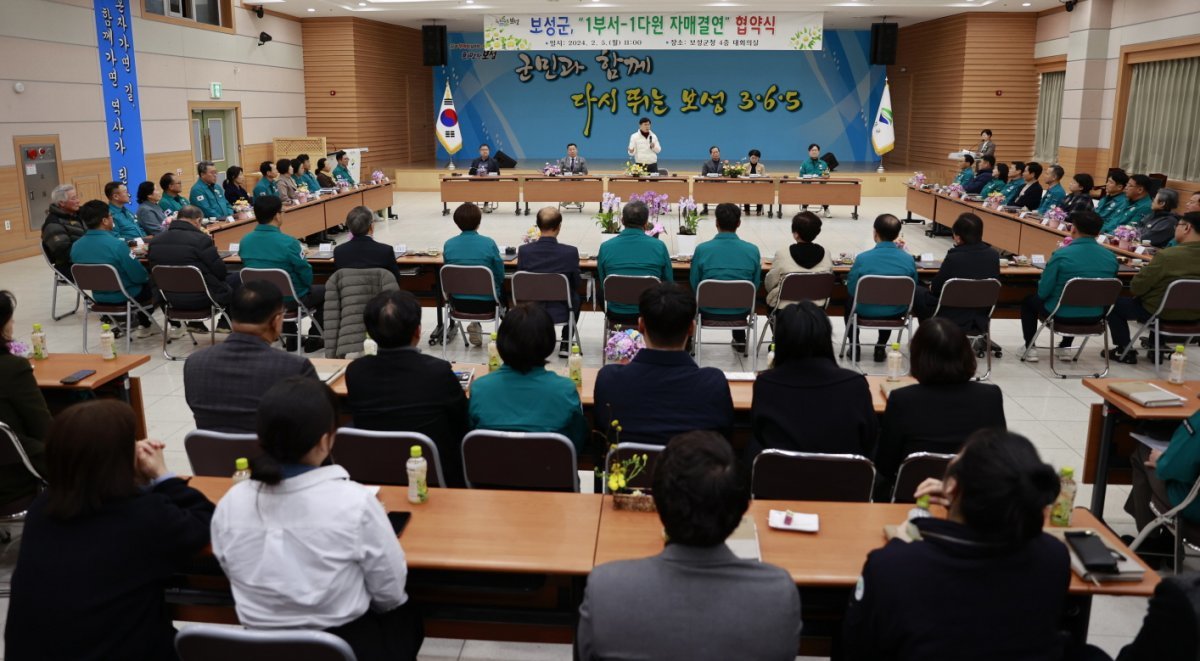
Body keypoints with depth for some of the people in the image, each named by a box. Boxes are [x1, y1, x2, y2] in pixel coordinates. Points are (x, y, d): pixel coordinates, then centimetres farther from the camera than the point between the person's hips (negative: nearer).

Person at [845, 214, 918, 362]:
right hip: (896, 313, 2)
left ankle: (854, 346, 30)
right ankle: (881, 347, 35)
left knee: (849, 303, 34)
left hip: (866, 311, -2)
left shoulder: (863, 259, -22)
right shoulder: (908, 259, -15)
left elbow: (851, 290, -10)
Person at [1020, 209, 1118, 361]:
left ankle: (1030, 348, 23)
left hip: (1062, 315, -5)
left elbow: (1043, 292, -15)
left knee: (1028, 300, 25)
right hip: (1095, 316, 5)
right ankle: (1065, 348, 39)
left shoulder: (1061, 254, -22)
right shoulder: (1111, 257, -6)